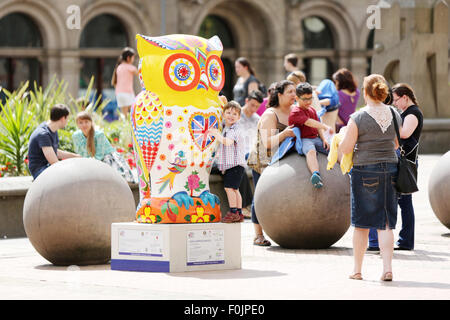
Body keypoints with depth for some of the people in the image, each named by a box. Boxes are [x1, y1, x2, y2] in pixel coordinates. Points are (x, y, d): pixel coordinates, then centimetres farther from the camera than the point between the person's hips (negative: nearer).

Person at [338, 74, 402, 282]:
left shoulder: (357, 118, -12)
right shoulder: (394, 115, 3)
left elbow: (345, 149, -8)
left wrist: (344, 133, 11)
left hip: (365, 171, -3)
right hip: (390, 169, 3)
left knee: (361, 224, 6)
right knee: (385, 223, 6)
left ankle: (357, 270, 14)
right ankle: (387, 268, -4)